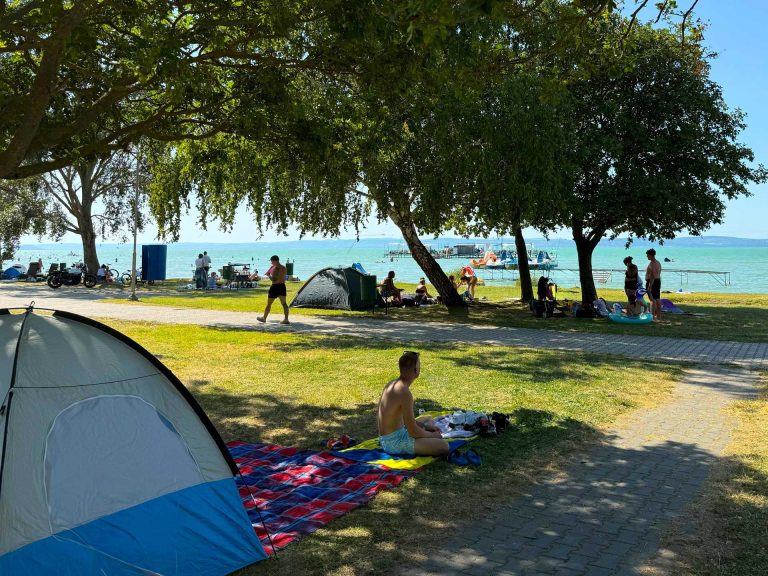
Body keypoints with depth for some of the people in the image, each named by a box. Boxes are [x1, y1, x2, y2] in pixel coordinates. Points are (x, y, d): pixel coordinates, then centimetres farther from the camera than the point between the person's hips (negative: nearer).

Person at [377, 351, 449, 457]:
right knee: (444, 446, -19)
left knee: (429, 419, 28)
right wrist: (433, 435, -2)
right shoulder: (405, 393, -23)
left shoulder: (391, 384, 6)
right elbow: (413, 432, -20)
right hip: (394, 443, -10)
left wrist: (426, 426, 12)